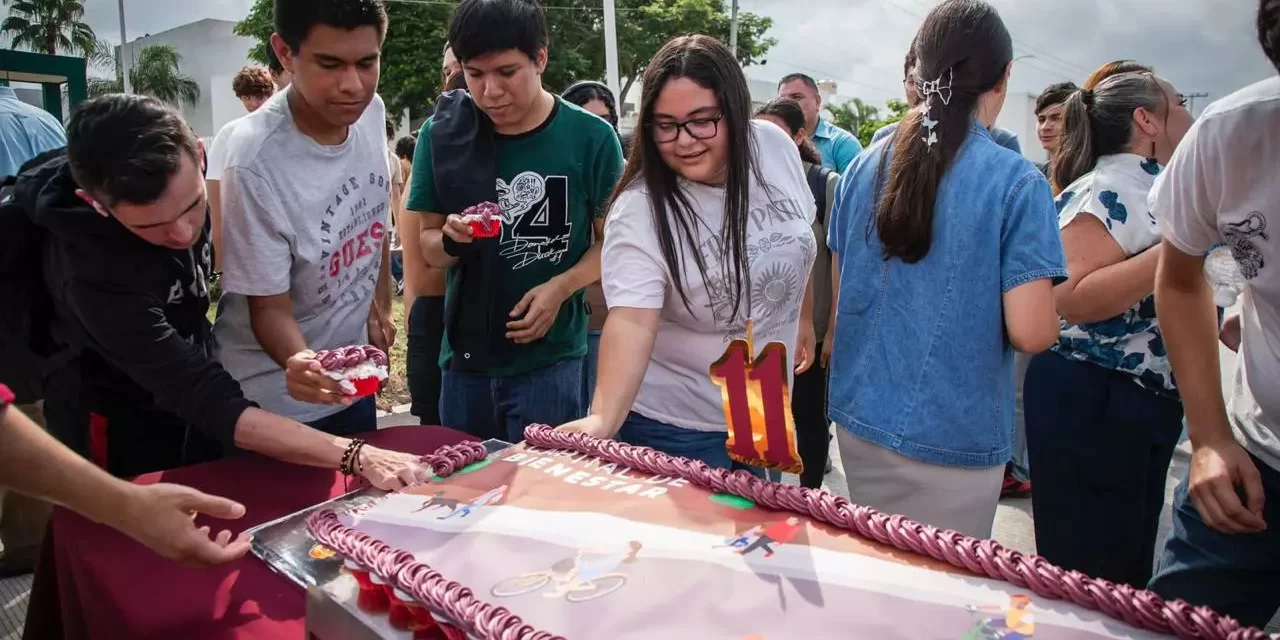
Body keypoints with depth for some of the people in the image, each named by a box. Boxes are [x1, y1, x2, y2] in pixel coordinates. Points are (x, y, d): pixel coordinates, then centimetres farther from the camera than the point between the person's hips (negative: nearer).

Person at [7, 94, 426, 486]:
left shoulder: (182, 171, -19)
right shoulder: (91, 269, -38)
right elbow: (204, 398, -41)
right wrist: (353, 456, -48)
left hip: (185, 393, 6)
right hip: (126, 437, -6)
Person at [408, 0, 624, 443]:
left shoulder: (590, 138, -10)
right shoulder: (442, 133, -4)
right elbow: (428, 245, 4)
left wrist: (561, 287, -18)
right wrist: (451, 240, -18)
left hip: (550, 359, -2)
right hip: (465, 356, 3)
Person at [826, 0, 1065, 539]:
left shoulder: (864, 167, 1)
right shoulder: (1017, 182, -14)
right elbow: (1031, 332, -17)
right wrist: (1045, 308, 4)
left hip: (859, 416, 5)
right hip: (951, 438, -5)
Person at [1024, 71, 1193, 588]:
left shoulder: (1154, 189, 13)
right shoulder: (1104, 190, -14)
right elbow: (1073, 299, -27)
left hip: (1148, 403, 10)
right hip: (1092, 404, -10)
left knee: (1131, 571, 19)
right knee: (1089, 573, -1)